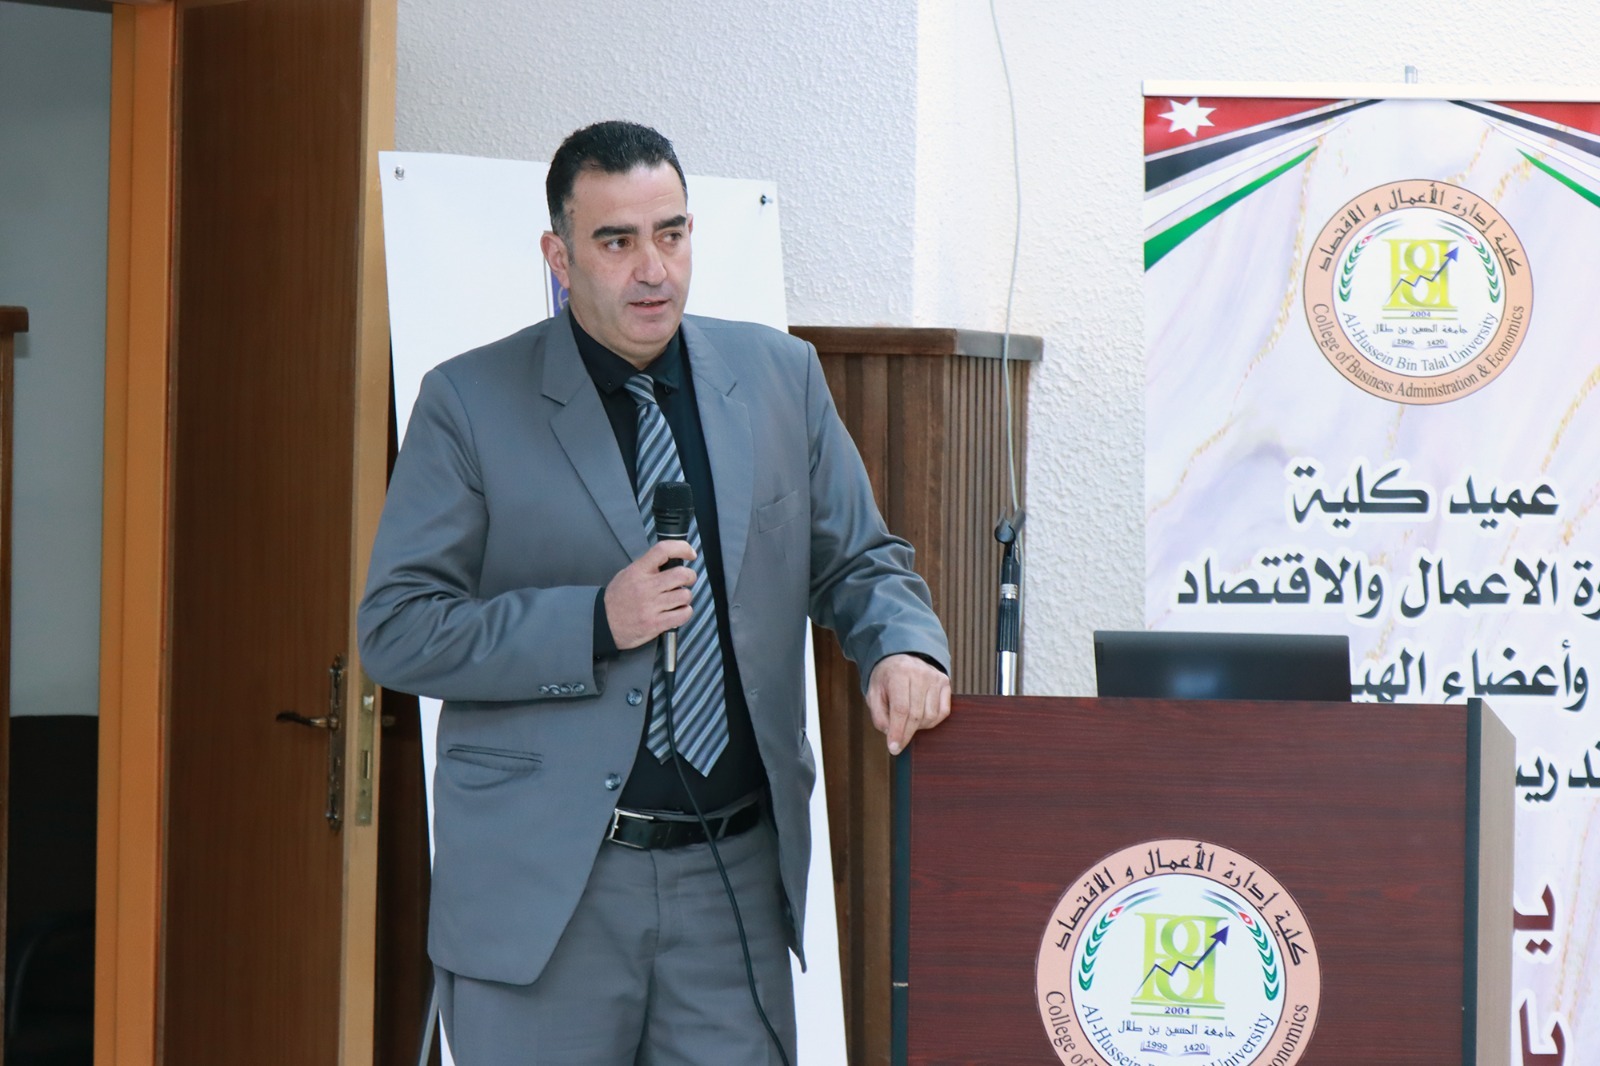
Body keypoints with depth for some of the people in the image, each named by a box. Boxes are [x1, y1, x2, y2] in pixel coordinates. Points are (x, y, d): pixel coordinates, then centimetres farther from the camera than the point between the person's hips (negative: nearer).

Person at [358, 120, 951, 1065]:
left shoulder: (781, 376, 9)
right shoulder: (471, 403, -2)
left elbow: (858, 561, 16)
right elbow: (396, 631, -5)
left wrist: (903, 647, -7)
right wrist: (596, 624, -16)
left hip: (735, 877, 3)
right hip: (547, 881, -3)